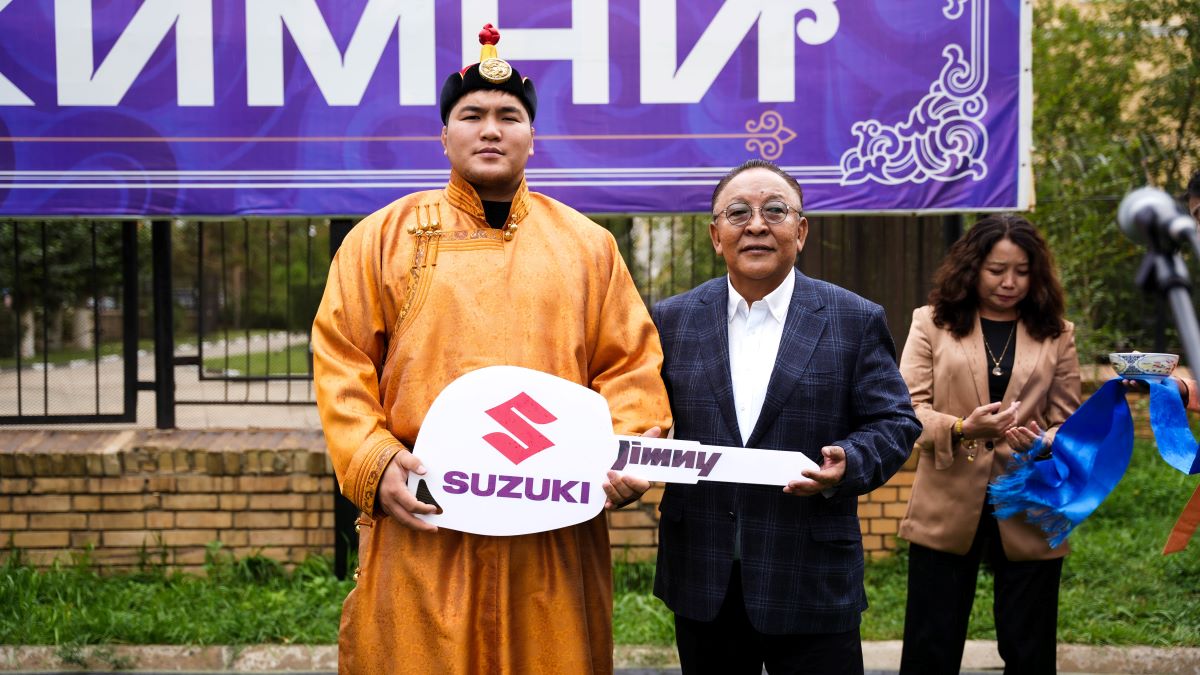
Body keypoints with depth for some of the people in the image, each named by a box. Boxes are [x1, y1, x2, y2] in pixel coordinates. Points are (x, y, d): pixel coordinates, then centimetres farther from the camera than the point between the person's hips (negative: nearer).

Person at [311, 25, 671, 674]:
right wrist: (374, 465, -11)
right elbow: (341, 364, 3)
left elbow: (630, 365, 10)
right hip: (420, 523, -1)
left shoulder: (587, 245, 13)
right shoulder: (384, 236, 8)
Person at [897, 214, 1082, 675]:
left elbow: (1070, 421, 6)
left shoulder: (1057, 334, 8)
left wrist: (1046, 443, -17)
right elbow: (908, 408, -3)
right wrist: (961, 428, -22)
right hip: (948, 508, -1)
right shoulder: (932, 323, 4)